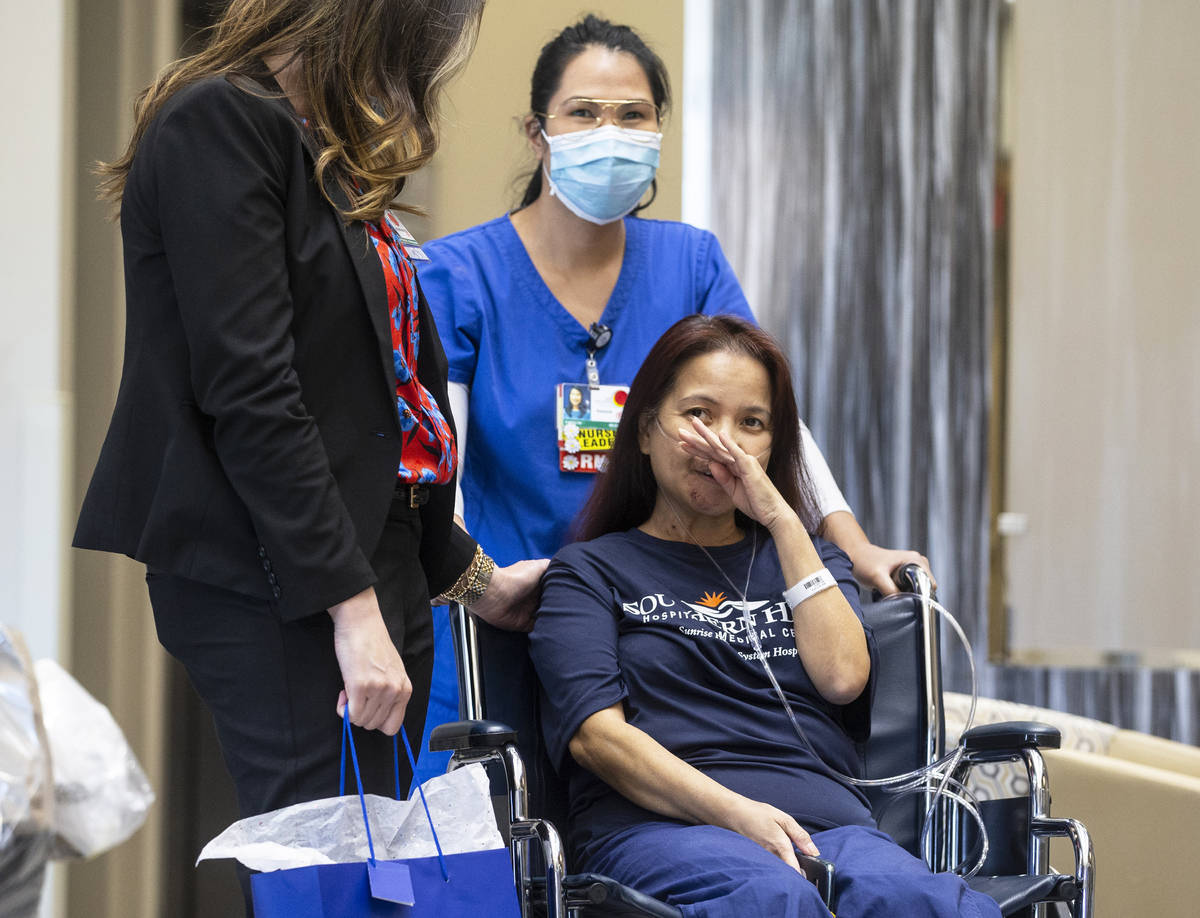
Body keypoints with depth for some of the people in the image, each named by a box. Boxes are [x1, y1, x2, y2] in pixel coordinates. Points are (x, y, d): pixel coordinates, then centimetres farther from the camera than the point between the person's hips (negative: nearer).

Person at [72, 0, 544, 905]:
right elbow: (248, 395, -17)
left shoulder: (330, 155, 19)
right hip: (278, 596, -9)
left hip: (377, 575, 9)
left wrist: (471, 576, 27)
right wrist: (350, 607, -19)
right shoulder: (218, 125, -9)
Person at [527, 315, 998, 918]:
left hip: (824, 820, 2)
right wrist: (733, 812, -16)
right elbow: (595, 732, 1)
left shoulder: (807, 557, 30)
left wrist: (781, 519, 9)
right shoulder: (589, 571, 19)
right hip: (663, 825, -2)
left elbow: (843, 678, 8)